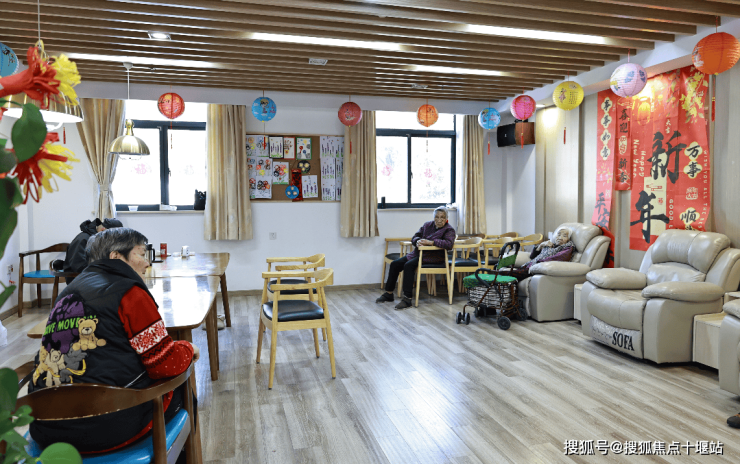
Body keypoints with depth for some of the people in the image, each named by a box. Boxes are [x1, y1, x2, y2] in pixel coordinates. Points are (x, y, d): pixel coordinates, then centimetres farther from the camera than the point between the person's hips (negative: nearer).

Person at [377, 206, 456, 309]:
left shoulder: (449, 230, -5)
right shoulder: (427, 225, 13)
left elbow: (449, 244, -24)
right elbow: (415, 237, 11)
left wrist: (430, 242, -28)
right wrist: (418, 241, -14)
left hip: (434, 256, -7)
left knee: (409, 265, -30)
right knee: (395, 264, -4)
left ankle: (407, 299, -29)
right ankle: (389, 293, 8)